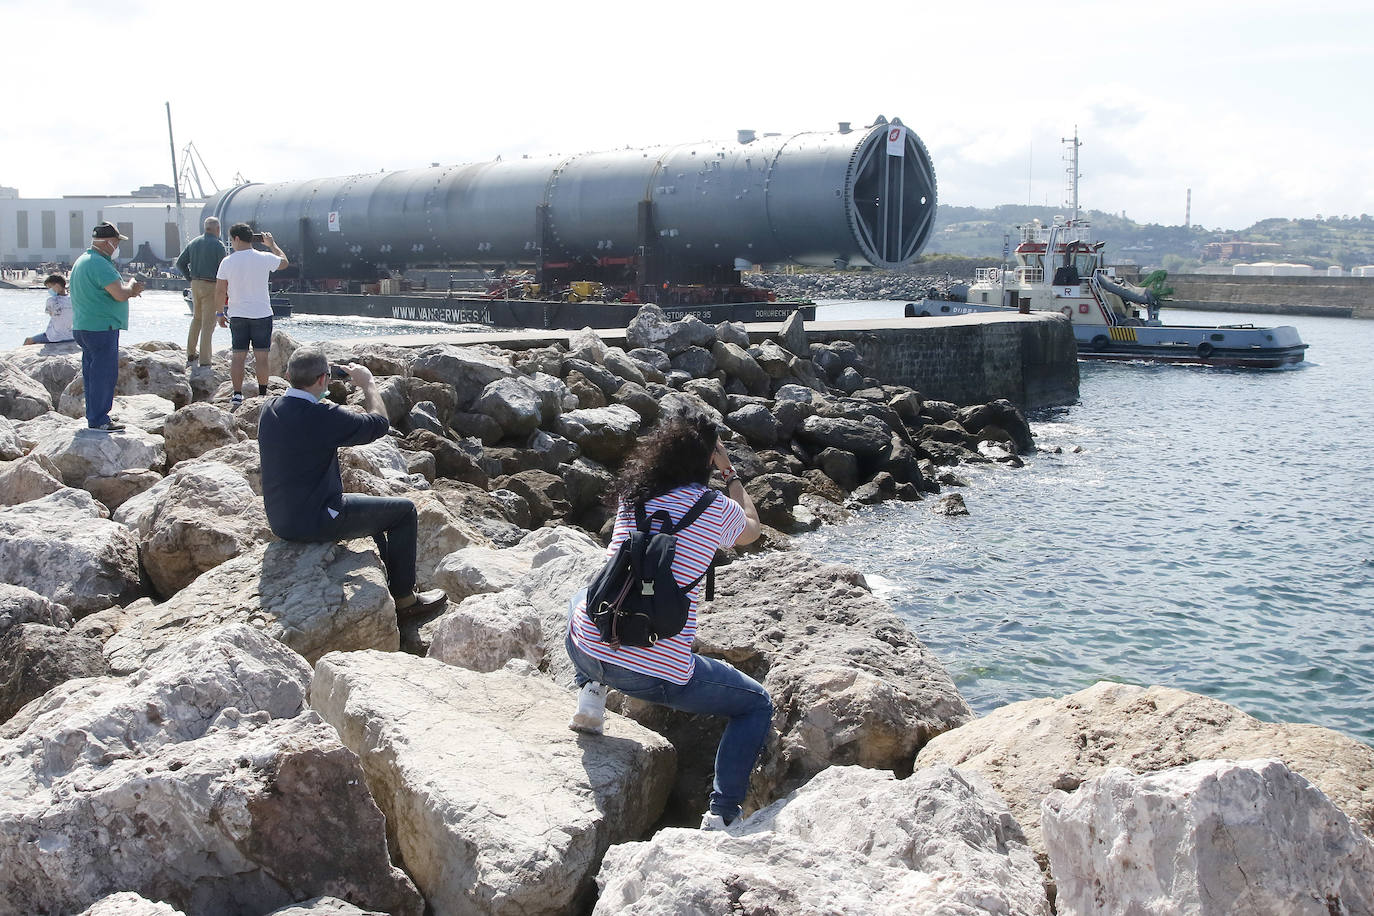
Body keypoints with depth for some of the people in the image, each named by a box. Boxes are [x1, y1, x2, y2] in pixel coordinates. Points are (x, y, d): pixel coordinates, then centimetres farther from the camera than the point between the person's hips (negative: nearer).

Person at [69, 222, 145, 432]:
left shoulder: (82, 261, 18)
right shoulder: (100, 265, -17)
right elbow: (120, 295, -22)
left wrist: (128, 289, 9)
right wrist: (130, 285, -1)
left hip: (84, 327, 11)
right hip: (101, 328, -11)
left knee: (92, 373, 15)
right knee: (104, 373, -6)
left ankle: (94, 416, 23)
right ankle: (98, 420, -3)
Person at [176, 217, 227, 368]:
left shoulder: (194, 242, 9)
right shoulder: (218, 245, -9)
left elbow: (180, 263, 10)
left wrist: (191, 279, 14)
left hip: (195, 285, 6)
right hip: (211, 287, -6)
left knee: (196, 319, 23)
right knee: (208, 324, -4)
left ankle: (191, 355, 27)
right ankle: (204, 361, -5)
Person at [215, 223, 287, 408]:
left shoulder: (227, 262, -6)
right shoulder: (265, 258, -6)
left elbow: (220, 291, -3)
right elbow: (284, 262, 16)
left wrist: (220, 313, 9)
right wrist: (272, 244, 29)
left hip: (237, 315, 1)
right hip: (262, 314, 0)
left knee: (237, 356, 6)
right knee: (261, 356, 4)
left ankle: (237, 395, 5)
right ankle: (262, 394, 7)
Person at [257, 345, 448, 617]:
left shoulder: (270, 408, -1)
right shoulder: (324, 417, -25)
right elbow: (379, 423, -10)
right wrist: (367, 383, 2)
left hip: (280, 520, 9)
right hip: (315, 521, -9)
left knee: (371, 507, 30)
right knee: (404, 511, 6)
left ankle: (385, 585, 41)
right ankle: (403, 598, 15)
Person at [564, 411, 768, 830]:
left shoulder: (631, 493, 7)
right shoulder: (718, 510, -2)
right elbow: (752, 529, 23)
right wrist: (730, 472, 30)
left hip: (589, 650, 4)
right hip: (660, 674, -4)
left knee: (581, 598, 39)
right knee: (758, 705, 18)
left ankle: (591, 692, 21)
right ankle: (722, 814, 4)